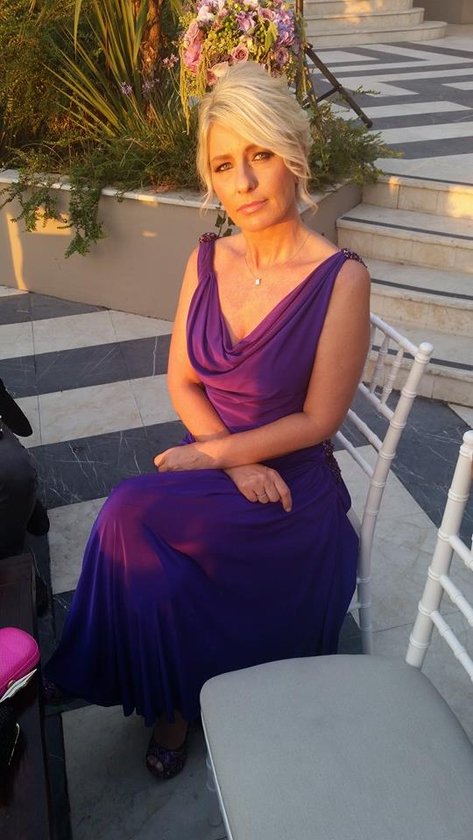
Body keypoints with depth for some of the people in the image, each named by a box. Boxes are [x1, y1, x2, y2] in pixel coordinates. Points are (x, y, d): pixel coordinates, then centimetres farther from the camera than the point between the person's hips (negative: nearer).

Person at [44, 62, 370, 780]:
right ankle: (174, 696, 15)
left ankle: (175, 698, 8)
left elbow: (318, 419, -15)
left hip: (292, 488, -4)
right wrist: (239, 464, -11)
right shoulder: (207, 260, -1)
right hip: (213, 467, 5)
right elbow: (182, 382, 3)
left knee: (129, 523, -21)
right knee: (158, 576, -20)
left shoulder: (340, 279, -17)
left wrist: (212, 455, -11)